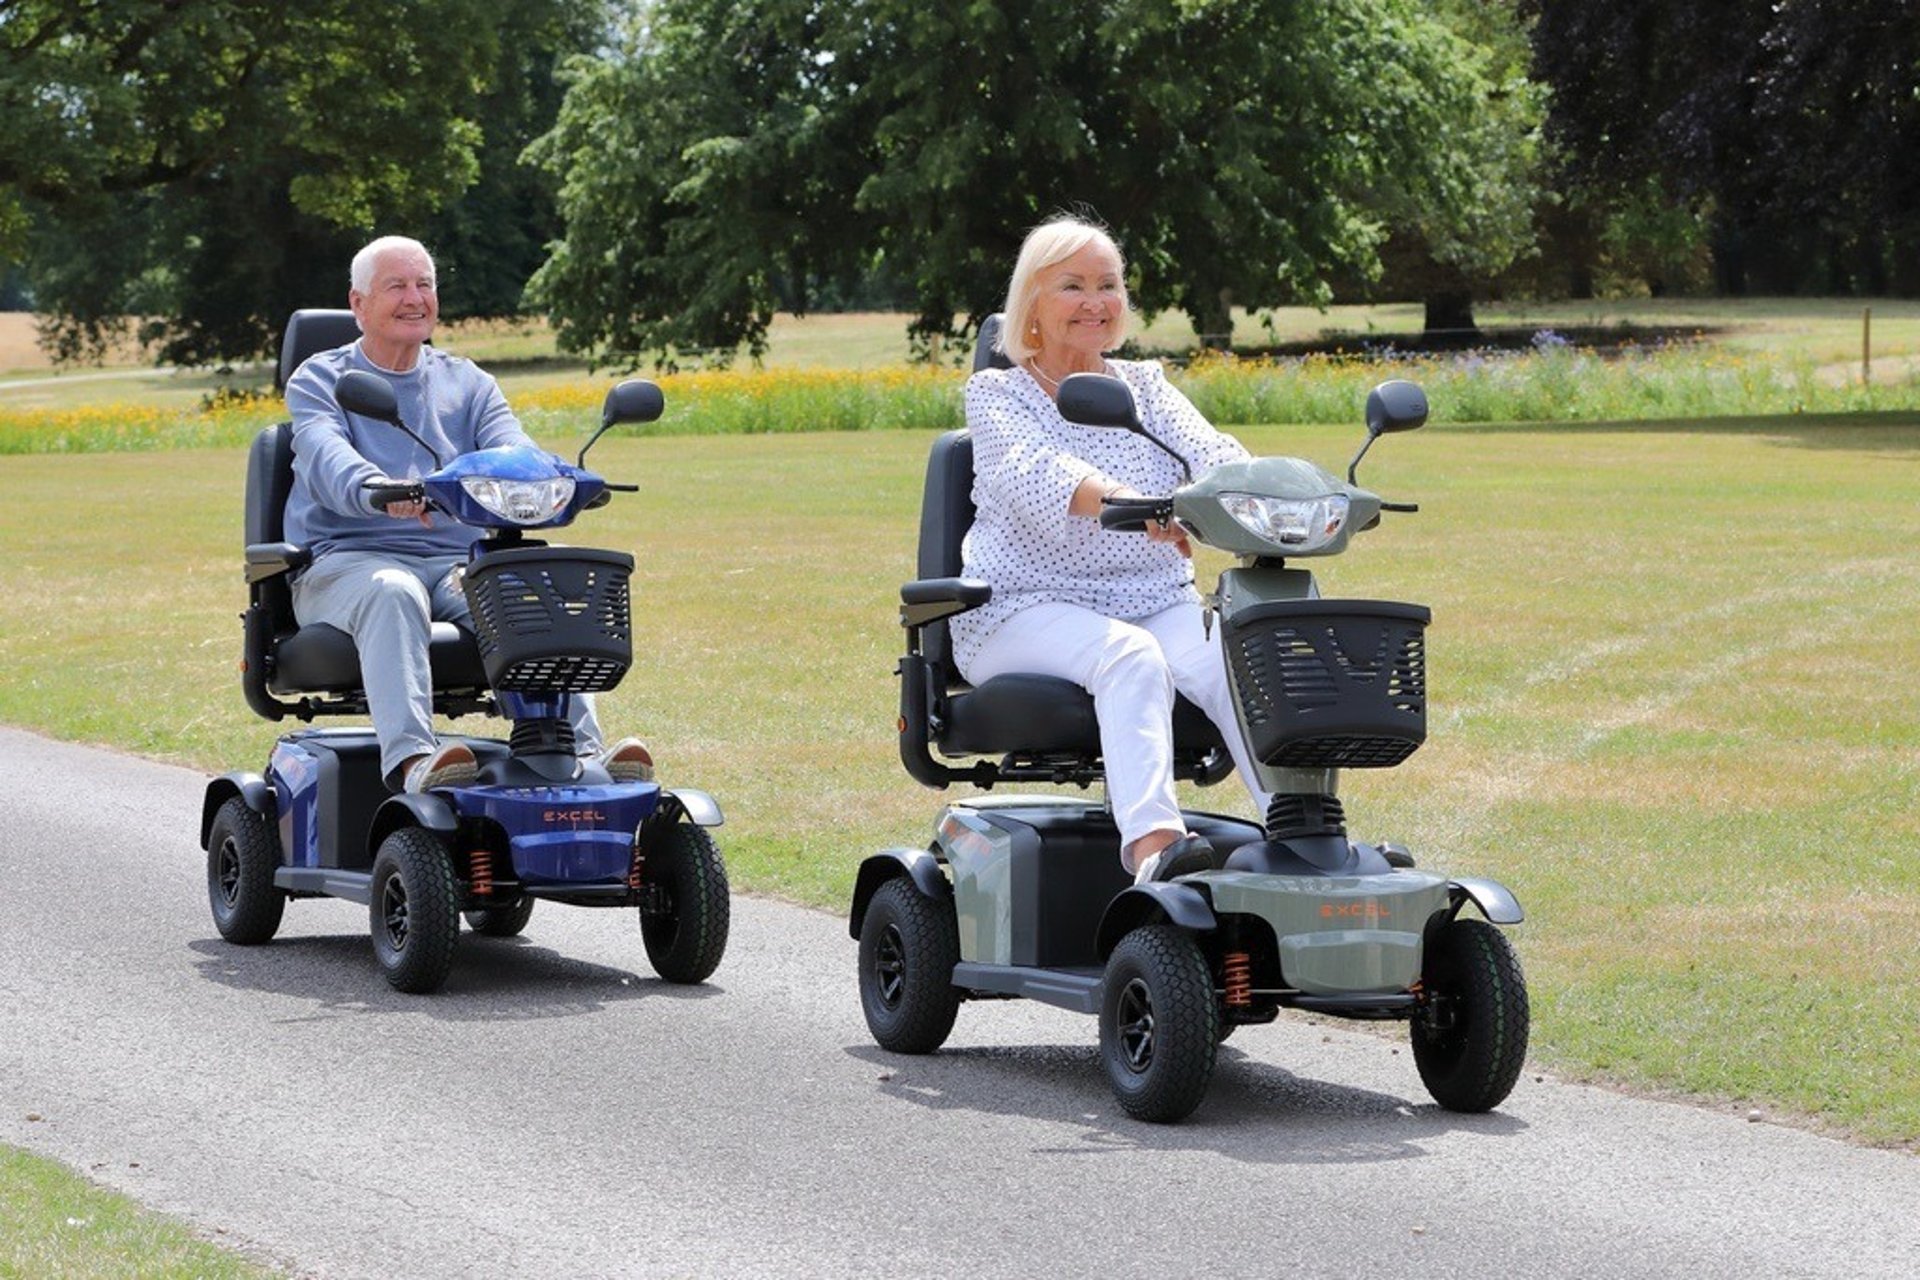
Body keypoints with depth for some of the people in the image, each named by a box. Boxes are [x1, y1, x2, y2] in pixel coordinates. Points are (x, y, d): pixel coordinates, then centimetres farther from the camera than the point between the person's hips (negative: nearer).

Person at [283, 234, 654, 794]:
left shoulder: (467, 383, 22)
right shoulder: (319, 381, 10)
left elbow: (510, 446, 3)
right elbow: (326, 458, -12)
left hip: (456, 561, 3)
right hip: (348, 560, -3)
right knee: (392, 593, -38)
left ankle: (580, 754, -42)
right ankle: (411, 760, -55)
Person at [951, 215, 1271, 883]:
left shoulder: (1144, 385, 16)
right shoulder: (995, 394, 2)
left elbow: (1207, 452, -3)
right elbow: (1031, 471, -21)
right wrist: (1120, 502, -42)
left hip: (1156, 603, 4)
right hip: (1025, 609, -4)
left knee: (1232, 658, -27)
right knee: (1131, 655, -35)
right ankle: (1152, 843, -54)